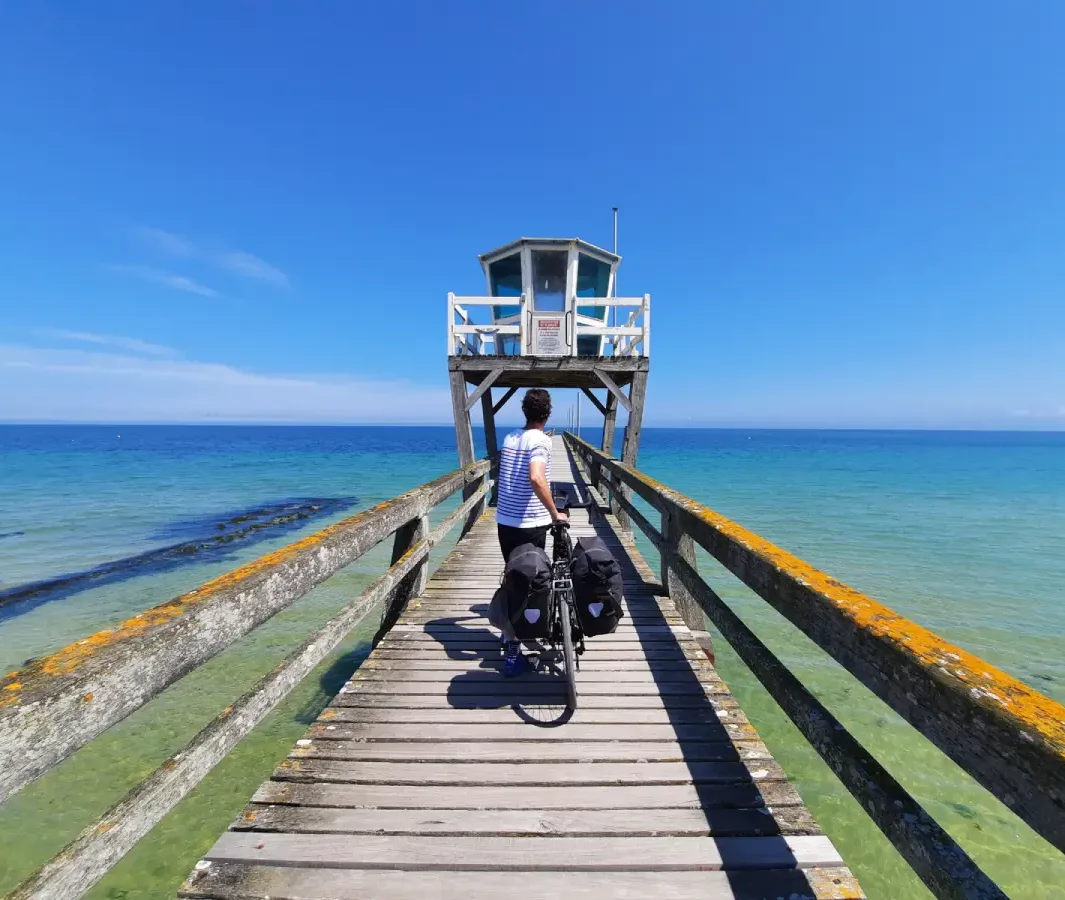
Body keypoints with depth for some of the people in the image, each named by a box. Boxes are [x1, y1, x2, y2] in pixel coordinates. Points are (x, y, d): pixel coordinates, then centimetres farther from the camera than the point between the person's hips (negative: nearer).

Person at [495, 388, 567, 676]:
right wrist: (554, 514, -21)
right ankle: (512, 650, 10)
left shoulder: (509, 438, 8)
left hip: (504, 521, 7)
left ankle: (511, 628, 39)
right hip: (530, 525, -7)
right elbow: (536, 479, -31)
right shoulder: (540, 440, -14)